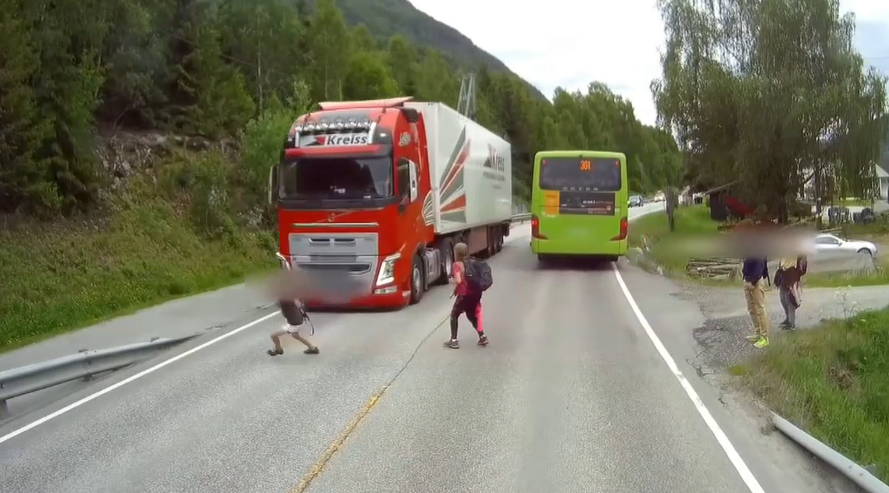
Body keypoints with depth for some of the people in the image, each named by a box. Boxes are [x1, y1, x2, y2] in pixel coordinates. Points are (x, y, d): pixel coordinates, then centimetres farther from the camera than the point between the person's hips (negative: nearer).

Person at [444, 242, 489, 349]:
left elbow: (458, 280, -21)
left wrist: (451, 280, -1)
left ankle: (453, 341, 8)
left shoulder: (457, 264, -11)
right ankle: (482, 337, 17)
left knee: (454, 315, 10)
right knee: (472, 315, 24)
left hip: (464, 295, -6)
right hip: (475, 294, 6)